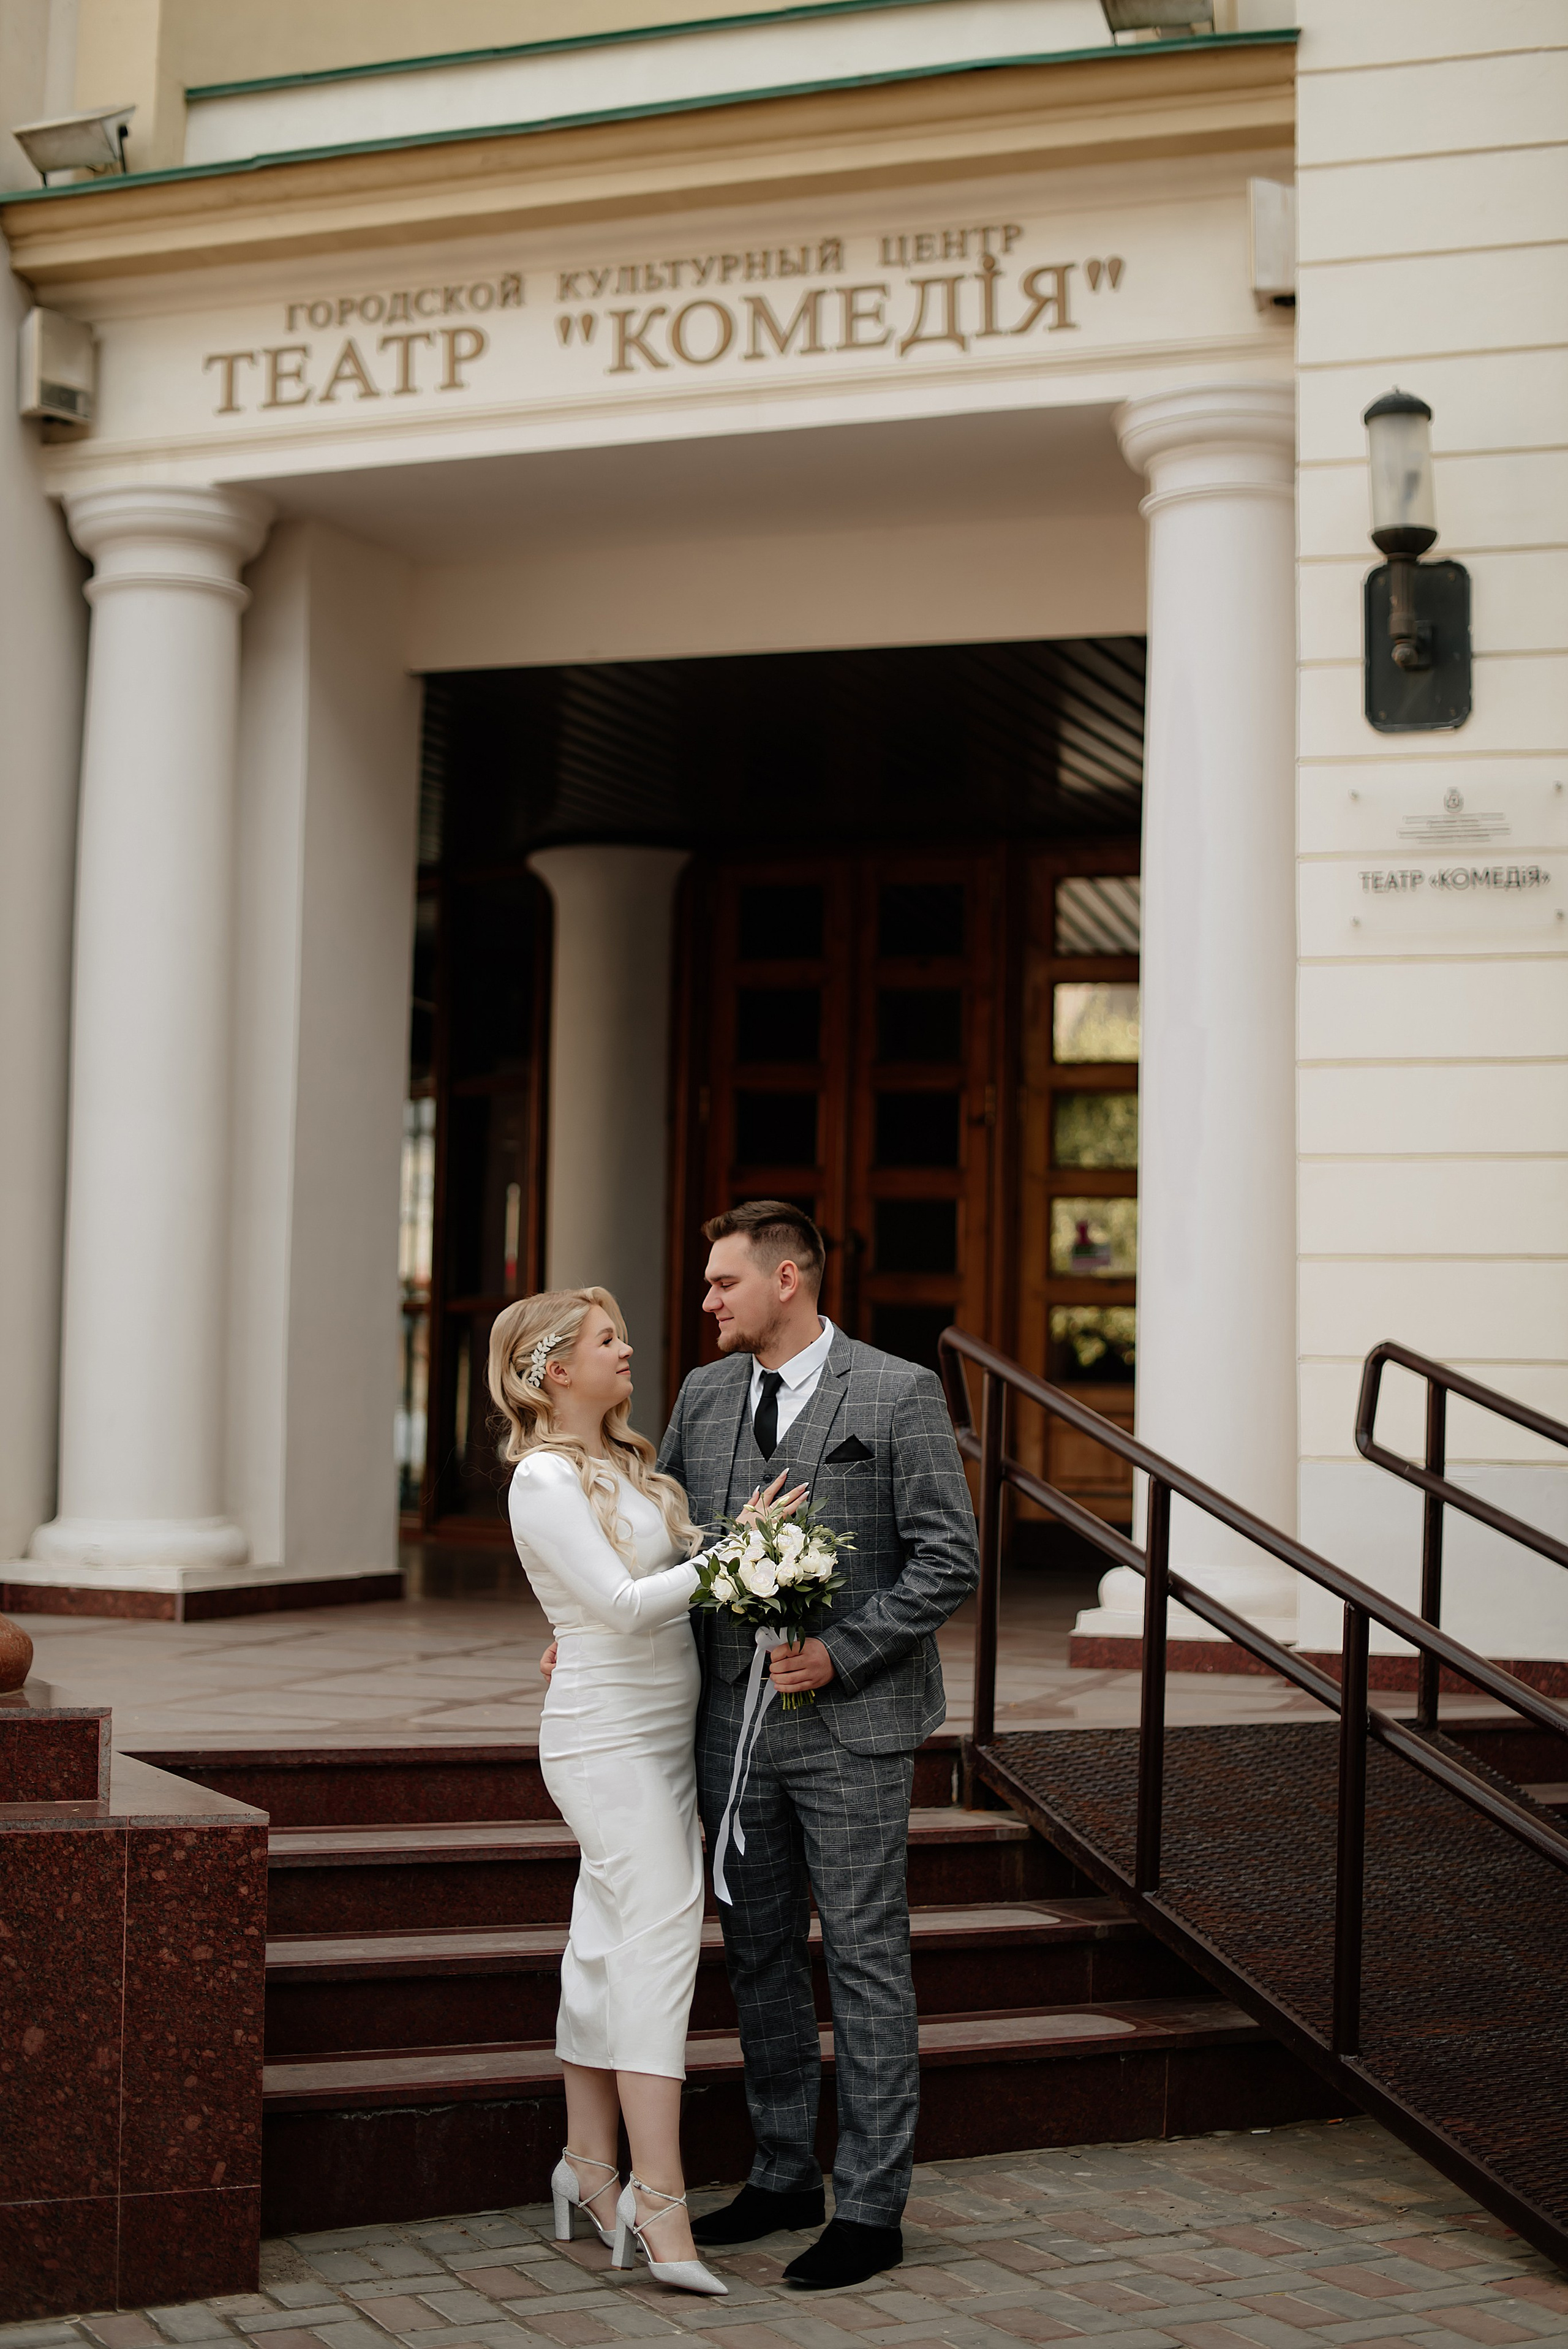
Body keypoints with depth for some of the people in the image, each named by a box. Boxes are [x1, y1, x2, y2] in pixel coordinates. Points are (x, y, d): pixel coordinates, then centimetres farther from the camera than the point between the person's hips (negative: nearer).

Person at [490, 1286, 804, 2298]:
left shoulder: (625, 1461, 14)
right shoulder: (544, 1480, -14)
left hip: (662, 1732, 9)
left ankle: (590, 2167, 19)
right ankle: (660, 2204, -17)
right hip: (610, 1739, -9)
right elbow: (624, 1604, -18)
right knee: (662, 1935, -15)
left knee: (610, 1943, 12)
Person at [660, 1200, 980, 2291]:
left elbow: (950, 1559, -10)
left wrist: (842, 1651, -17)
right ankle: (785, 2173, 28)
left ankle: (871, 2208, 9)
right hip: (733, 1722, 6)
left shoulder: (899, 1395, -8)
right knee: (761, 1957, 14)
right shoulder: (704, 1395, 9)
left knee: (867, 1964, 1)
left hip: (850, 1727, -6)